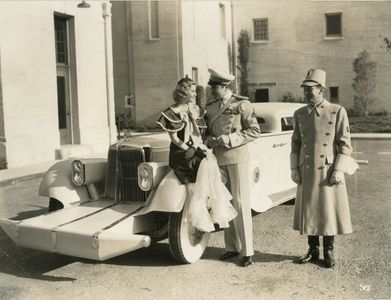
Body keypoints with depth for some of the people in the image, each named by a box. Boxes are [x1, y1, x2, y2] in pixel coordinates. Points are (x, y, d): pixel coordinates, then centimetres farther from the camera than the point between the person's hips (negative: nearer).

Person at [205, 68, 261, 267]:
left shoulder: (242, 104, -3)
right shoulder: (210, 107, 12)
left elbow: (254, 131, -7)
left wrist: (229, 139, -16)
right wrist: (209, 141, -5)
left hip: (237, 158, -5)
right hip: (218, 160, 5)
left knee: (240, 203, -4)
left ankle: (247, 251, 3)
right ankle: (232, 247, 19)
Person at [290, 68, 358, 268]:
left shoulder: (337, 112, -5)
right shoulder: (299, 114, 7)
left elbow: (344, 144, -6)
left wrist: (338, 170, -12)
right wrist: (294, 168, 4)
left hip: (329, 171, -3)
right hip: (306, 172, 3)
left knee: (329, 210, 5)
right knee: (308, 210, 9)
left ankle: (329, 252, 21)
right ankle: (313, 250, 24)